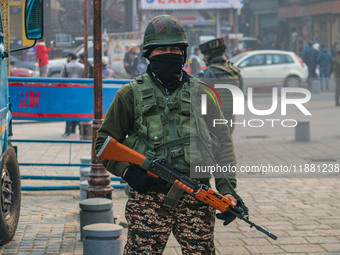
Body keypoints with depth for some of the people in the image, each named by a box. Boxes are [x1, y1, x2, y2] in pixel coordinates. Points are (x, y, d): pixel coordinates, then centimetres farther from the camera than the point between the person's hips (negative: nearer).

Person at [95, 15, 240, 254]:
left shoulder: (200, 93, 12)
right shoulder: (131, 94, 7)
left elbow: (223, 143, 12)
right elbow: (104, 142, 10)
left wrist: (227, 188, 0)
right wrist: (127, 170, -7)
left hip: (196, 199, 2)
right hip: (148, 199, -1)